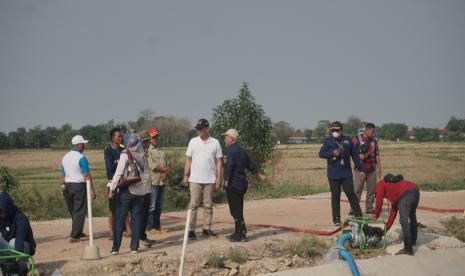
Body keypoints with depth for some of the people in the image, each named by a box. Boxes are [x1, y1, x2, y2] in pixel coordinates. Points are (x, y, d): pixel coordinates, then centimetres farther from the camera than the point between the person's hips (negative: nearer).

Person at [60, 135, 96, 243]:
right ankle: (74, 236, -7)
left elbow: (63, 175, 14)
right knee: (79, 211, -2)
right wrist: (92, 190, -14)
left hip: (67, 186, 7)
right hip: (79, 185, -7)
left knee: (73, 211, 17)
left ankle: (78, 232, 27)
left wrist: (63, 188, 20)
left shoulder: (65, 157, 11)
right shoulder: (81, 158, -12)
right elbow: (87, 176, -16)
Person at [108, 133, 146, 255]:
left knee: (119, 219, 2)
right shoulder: (142, 156, 5)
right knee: (136, 219, 8)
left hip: (126, 190, -4)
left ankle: (115, 248, 2)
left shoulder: (125, 154, -8)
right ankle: (134, 247, 7)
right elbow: (143, 172, 8)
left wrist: (112, 189, -8)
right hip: (139, 191, 4)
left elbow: (119, 173, -11)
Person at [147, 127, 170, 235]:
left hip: (162, 181, 8)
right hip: (153, 181, -8)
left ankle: (157, 226, 19)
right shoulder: (147, 150, -8)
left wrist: (166, 173, -5)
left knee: (159, 206, 12)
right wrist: (165, 169, -7)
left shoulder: (161, 150, 19)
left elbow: (166, 164, 15)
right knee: (151, 206, -4)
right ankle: (150, 227, 1)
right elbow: (152, 166, -16)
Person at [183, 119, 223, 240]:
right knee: (193, 204, -4)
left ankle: (207, 229, 15)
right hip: (195, 179, -1)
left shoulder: (215, 143, 2)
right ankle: (191, 230, -3)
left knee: (208, 205, 8)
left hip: (210, 180, 1)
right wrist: (186, 175, -2)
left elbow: (218, 161, 3)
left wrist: (219, 177, -5)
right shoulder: (193, 141, 3)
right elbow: (188, 159, 4)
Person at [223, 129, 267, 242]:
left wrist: (226, 182, -15)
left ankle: (242, 235, -5)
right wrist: (260, 175, 35)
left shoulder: (231, 150, -14)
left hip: (233, 185, -9)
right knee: (237, 210, 16)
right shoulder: (241, 150, 15)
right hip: (242, 183, 9)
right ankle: (238, 233, 23)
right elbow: (250, 164, 24)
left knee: (236, 211, -5)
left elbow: (229, 167, -21)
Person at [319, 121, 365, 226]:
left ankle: (358, 215, 8)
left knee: (351, 194, -2)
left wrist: (361, 169, 5)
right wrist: (332, 153, -18)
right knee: (335, 196, 5)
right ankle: (336, 219, 10)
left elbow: (355, 155, 7)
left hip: (346, 173, 0)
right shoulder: (328, 141, 2)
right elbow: (321, 154, -3)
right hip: (333, 174, 0)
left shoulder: (347, 140, 5)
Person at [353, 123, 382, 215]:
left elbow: (377, 155, 13)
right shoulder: (356, 139, -2)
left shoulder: (374, 141, 13)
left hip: (372, 169, 5)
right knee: (357, 190, -5)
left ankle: (370, 209, 18)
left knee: (371, 190, 8)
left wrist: (379, 168, 7)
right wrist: (358, 156, -18)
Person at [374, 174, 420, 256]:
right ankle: (413, 240, 46)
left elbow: (379, 201, 15)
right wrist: (388, 226, 39)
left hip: (406, 194, -9)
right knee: (412, 216, 29)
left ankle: (408, 248, -14)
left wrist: (376, 216, 29)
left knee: (404, 221, -9)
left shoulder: (380, 184, 22)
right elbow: (394, 209, 38)